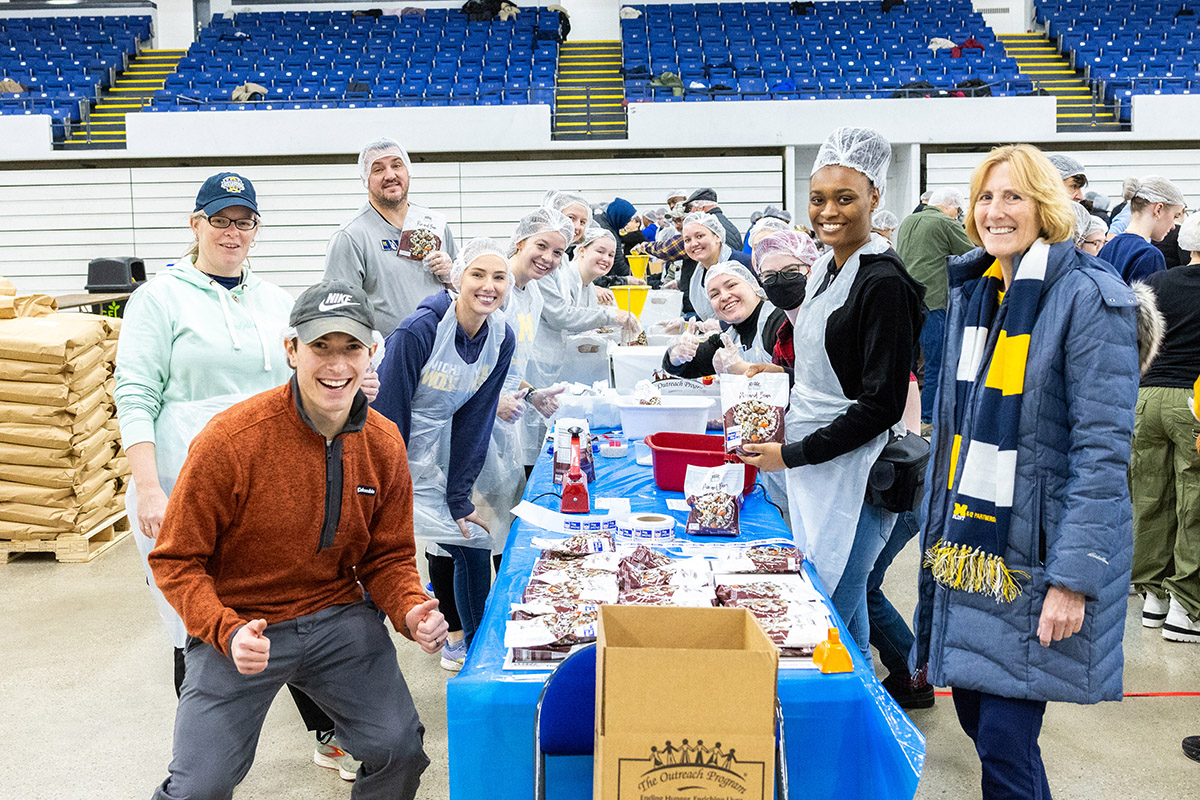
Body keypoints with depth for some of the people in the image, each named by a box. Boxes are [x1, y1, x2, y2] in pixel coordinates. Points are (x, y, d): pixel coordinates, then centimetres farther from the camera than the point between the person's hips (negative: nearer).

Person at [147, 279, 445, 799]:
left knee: (400, 751, -7)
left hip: (339, 618, 3)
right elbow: (177, 561, -11)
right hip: (239, 625, -3)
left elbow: (388, 557, 6)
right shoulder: (230, 440, -18)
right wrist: (226, 632, -27)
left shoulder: (384, 444, -4)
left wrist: (411, 611, -14)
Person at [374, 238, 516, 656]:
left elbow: (475, 420, -1)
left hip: (436, 460, 6)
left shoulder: (501, 338, -5)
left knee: (475, 550, 10)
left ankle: (475, 647, 32)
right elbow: (388, 414, -19)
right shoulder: (418, 331, -23)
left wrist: (459, 496, -3)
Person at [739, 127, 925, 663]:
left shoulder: (884, 283, -16)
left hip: (852, 473, -9)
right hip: (810, 467, 9)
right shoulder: (826, 267, 11)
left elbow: (881, 405, -19)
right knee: (844, 614, 18)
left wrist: (792, 454, -15)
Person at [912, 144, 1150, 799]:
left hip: (1037, 555, -7)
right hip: (967, 545, 7)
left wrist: (1072, 578, -20)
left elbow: (1104, 447, -17)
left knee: (1005, 745, -4)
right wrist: (938, 523, 16)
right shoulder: (972, 291, 9)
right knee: (973, 713, 15)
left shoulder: (1089, 298, -13)